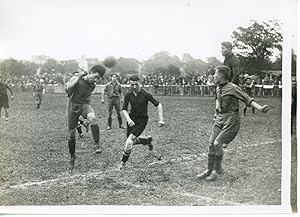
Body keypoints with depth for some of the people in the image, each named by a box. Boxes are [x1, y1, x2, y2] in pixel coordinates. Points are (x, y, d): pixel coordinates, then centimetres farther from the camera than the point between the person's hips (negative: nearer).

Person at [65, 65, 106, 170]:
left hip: (84, 105, 2)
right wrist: (79, 77, -25)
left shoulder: (93, 85, 3)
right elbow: (67, 88, -27)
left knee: (92, 117, -35)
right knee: (71, 134, 4)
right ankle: (72, 157, 27)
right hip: (73, 106, -1)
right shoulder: (76, 77, -11)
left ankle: (97, 144, -25)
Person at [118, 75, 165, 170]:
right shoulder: (128, 95, -9)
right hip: (132, 118, 5)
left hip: (142, 120, -5)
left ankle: (123, 161, 0)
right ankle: (148, 140, 40)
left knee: (130, 141, -17)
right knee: (131, 141, 11)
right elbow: (124, 109, -3)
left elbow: (158, 104, -9)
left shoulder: (146, 94, -17)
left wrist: (161, 119, -13)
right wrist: (128, 119, -20)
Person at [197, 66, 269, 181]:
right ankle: (209, 170, 16)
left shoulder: (233, 88, -12)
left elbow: (248, 99, -14)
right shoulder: (218, 88, 11)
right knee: (211, 144, 3)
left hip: (231, 120, -7)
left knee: (217, 144, -14)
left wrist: (260, 108, -27)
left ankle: (217, 169, 3)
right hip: (220, 119, 7)